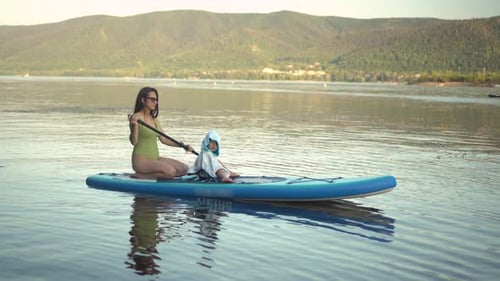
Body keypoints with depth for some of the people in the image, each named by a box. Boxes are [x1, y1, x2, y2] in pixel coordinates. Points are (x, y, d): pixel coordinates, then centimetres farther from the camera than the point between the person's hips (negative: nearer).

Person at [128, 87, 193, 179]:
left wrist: (183, 145, 15)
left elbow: (163, 139, 20)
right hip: (141, 160, -8)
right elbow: (134, 141, -17)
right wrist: (134, 126, -33)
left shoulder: (154, 119, 15)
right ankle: (140, 176, -10)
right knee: (170, 172, -28)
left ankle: (153, 175, -1)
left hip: (155, 158, 8)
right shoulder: (136, 117, -9)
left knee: (183, 169, -6)